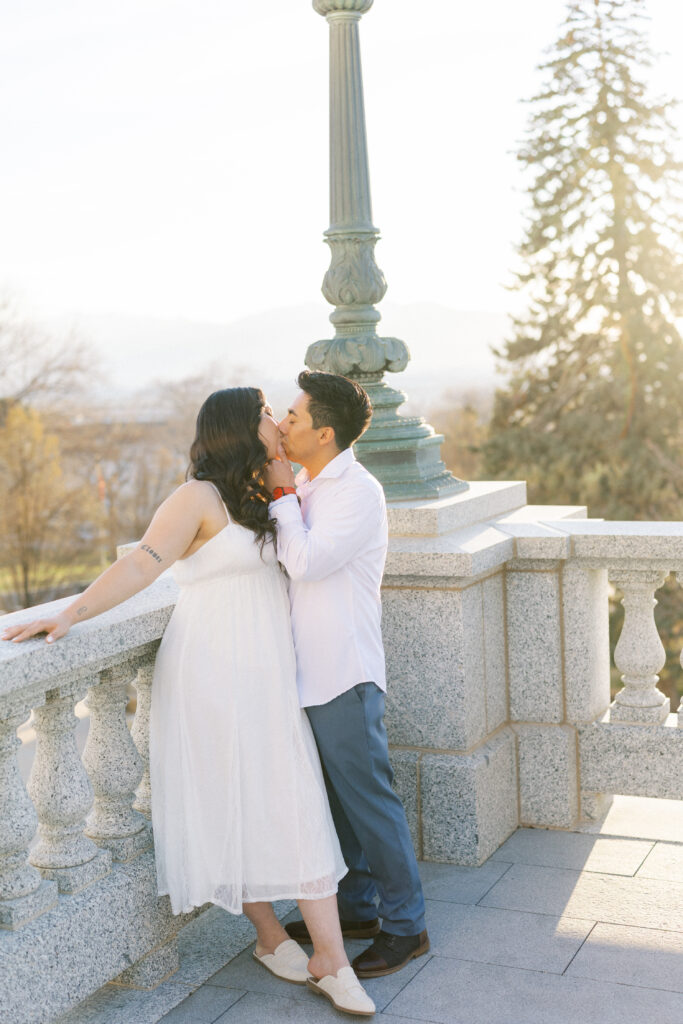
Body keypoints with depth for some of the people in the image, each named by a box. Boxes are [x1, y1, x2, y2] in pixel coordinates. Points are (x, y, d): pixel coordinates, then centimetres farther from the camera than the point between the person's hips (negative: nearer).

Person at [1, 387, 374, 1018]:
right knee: (233, 807, 1)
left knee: (297, 808, 3)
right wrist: (72, 613, -31)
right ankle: (270, 937, 18)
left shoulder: (261, 498, 16)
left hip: (268, 680, 7)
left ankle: (330, 959, 8)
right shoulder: (199, 498, -9)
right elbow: (141, 566, -19)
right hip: (214, 676, -7)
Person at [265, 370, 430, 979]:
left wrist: (280, 493, -14)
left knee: (368, 801, 1)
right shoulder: (309, 487, 11)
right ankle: (354, 908, 33)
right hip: (308, 673, 9)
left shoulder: (359, 492, -15)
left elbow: (305, 563, -21)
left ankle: (405, 925, 15)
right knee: (332, 799, 18)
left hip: (344, 677, -9)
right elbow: (286, 561, 14)